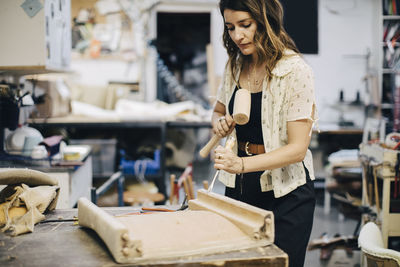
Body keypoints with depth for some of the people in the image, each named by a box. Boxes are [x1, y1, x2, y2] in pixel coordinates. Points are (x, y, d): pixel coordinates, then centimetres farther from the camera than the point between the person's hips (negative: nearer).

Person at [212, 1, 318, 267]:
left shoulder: (296, 70, -16)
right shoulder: (236, 65, 3)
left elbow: (297, 149, -20)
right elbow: (218, 111, 20)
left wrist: (242, 164, -32)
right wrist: (219, 122, -4)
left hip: (285, 192, -5)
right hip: (239, 186, 6)